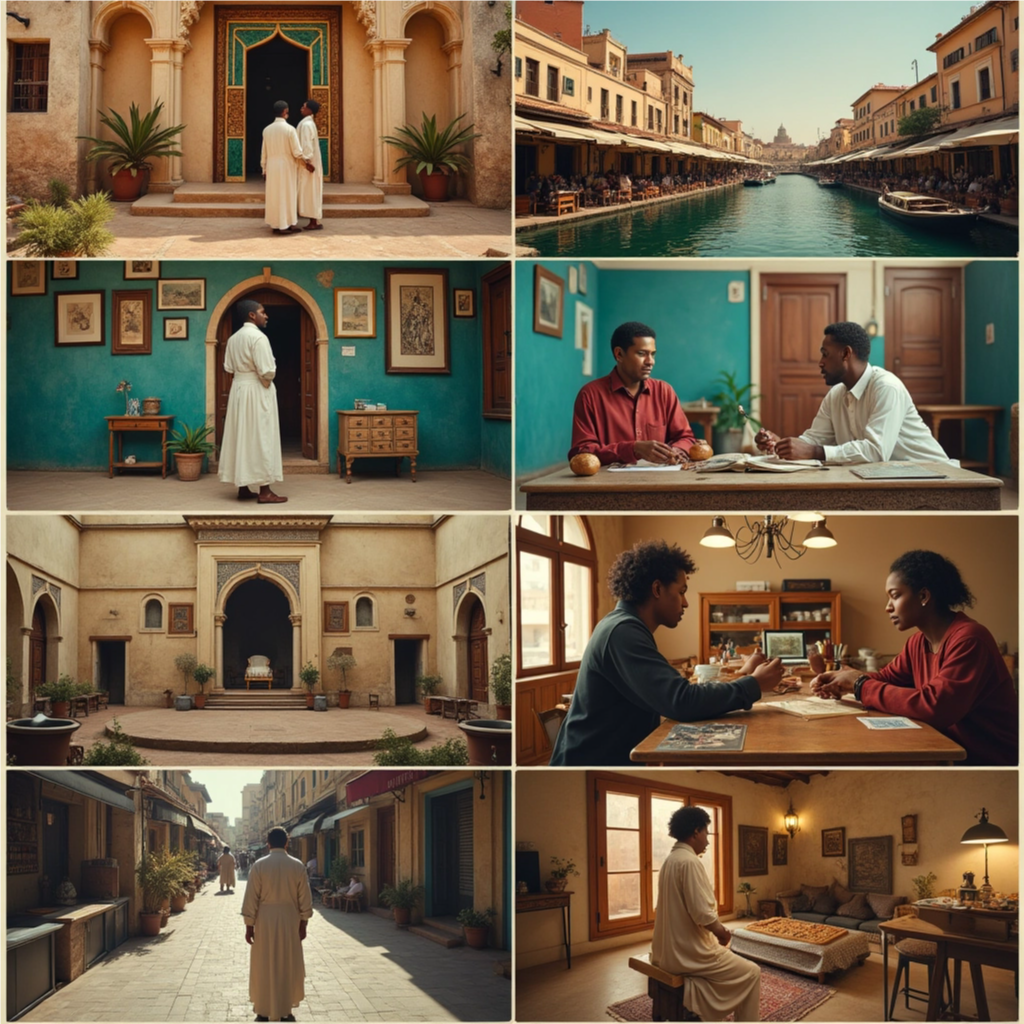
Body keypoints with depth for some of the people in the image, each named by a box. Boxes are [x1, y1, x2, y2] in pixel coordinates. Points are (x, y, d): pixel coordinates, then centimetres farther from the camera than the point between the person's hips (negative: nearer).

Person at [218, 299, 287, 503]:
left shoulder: (233, 338, 10)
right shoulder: (258, 337, -15)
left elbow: (229, 369, 10)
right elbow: (266, 371, -18)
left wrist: (240, 383, 14)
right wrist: (267, 385, 0)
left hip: (238, 389, 8)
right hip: (257, 391, -8)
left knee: (241, 437, 10)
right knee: (260, 438, -6)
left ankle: (243, 486, 11)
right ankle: (265, 491, -7)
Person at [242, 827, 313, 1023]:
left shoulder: (258, 866, -8)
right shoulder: (298, 866, -4)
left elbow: (251, 899, -7)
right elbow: (305, 899, 0)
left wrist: (249, 925, -1)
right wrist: (303, 924, 8)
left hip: (265, 922, -1)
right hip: (290, 922, 1)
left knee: (264, 968, 8)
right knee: (288, 967, 11)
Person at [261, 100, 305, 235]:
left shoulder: (267, 130, 1)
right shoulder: (290, 129, -14)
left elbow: (264, 153, 7)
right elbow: (297, 152, -14)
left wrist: (264, 169, 17)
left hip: (272, 168, 5)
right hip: (287, 167, -5)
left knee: (274, 196, 11)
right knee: (287, 195, 3)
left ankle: (276, 224, 13)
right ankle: (286, 225, 5)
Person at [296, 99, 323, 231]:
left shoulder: (306, 124, -16)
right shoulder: (309, 123, 14)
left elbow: (307, 144, -21)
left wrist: (307, 162, -23)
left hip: (308, 163, -10)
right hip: (309, 162, 10)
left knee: (310, 191, -6)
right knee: (311, 192, 9)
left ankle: (315, 223, -4)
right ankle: (314, 221, 11)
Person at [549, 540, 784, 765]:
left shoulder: (627, 627, 14)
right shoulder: (623, 631, -17)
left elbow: (676, 694, 13)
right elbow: (683, 701, -25)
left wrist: (744, 678, 9)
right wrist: (754, 685, -13)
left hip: (617, 758, 9)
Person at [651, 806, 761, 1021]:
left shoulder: (670, 860, 10)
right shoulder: (689, 861, -20)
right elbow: (702, 913, -25)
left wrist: (717, 930, 16)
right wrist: (722, 932, -6)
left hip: (670, 949, 10)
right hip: (689, 953, -10)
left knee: (729, 956, 31)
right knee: (751, 973, 4)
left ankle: (711, 1016, 36)